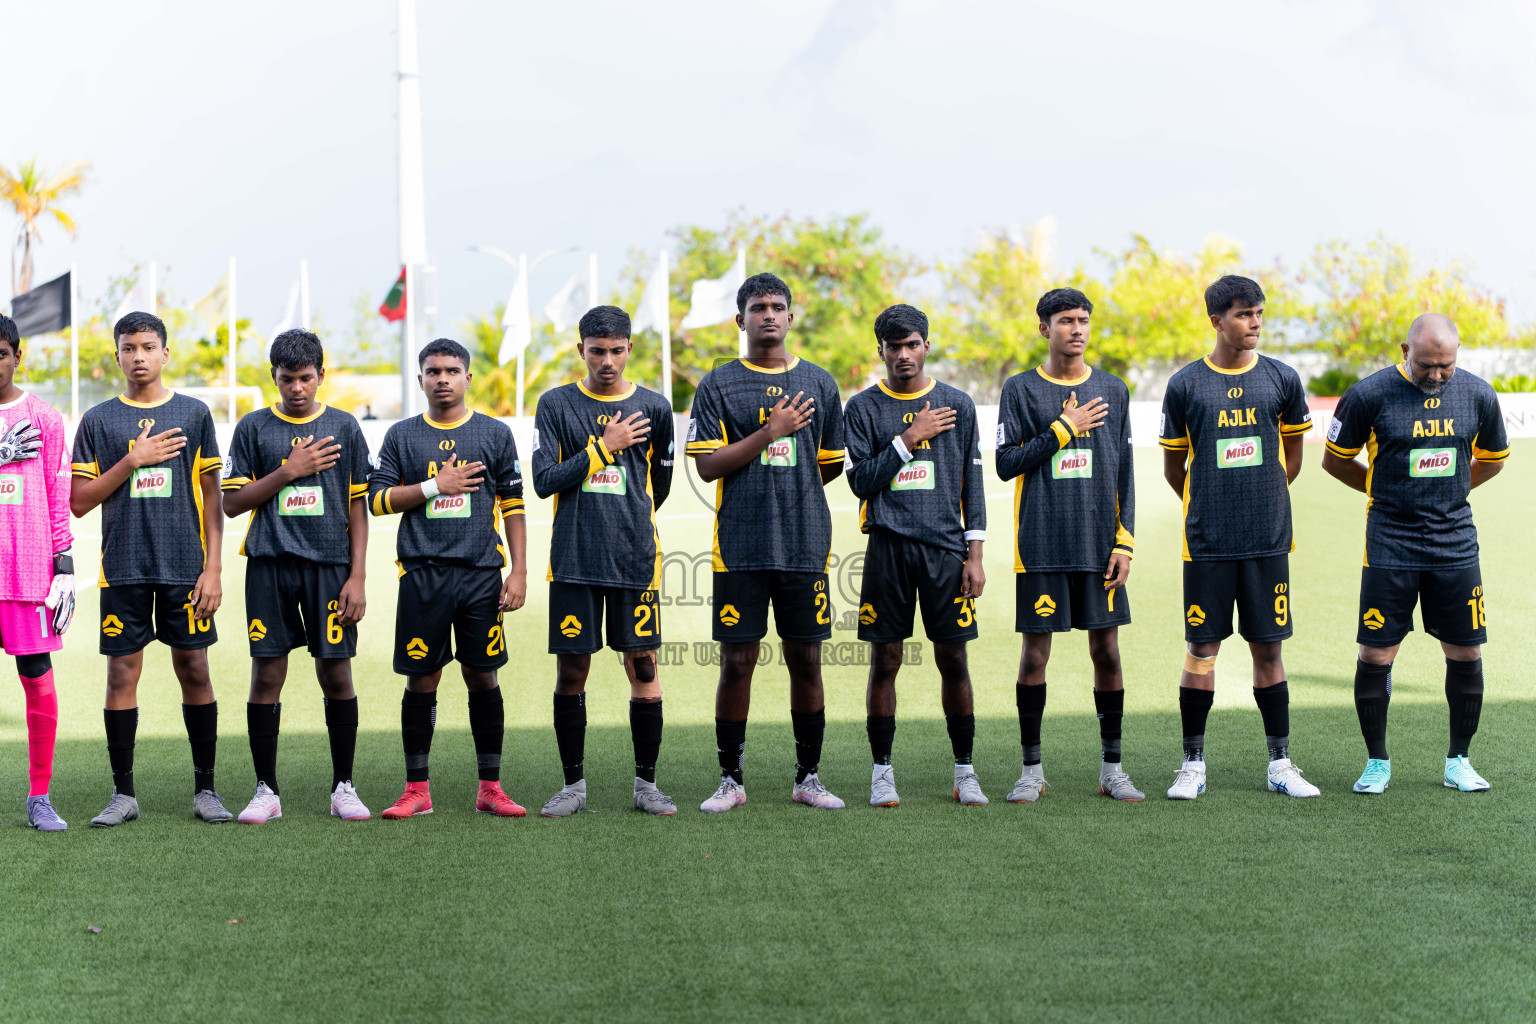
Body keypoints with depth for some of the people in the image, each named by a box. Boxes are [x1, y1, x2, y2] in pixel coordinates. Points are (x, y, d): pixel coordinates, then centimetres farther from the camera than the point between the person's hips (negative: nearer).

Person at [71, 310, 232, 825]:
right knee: (122, 675, 0)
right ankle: (123, 793, 8)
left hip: (185, 568, 0)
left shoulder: (193, 414, 7)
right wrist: (133, 460, -9)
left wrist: (213, 568, -1)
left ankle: (205, 788, 11)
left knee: (194, 672, 2)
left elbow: (212, 498, 6)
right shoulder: (98, 421, 7)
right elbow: (80, 501, 3)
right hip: (123, 569, 0)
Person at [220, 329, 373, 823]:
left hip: (330, 564, 0)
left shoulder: (344, 427, 7)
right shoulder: (253, 428, 6)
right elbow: (233, 503, 4)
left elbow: (358, 507, 7)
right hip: (270, 565, 0)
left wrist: (357, 577, -1)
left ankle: (343, 787, 13)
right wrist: (289, 471, -7)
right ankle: (266, 790, 10)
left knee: (336, 675, 1)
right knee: (266, 676, 0)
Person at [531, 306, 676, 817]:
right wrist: (604, 447, -7)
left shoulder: (653, 408, 6)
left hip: (636, 558, 1)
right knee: (571, 672, 3)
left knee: (643, 667, 1)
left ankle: (646, 783, 11)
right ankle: (574, 785, 12)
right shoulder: (556, 405, 3)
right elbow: (544, 481, -5)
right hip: (573, 560, 0)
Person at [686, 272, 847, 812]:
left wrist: (790, 492, 13)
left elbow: (832, 465, 19)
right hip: (739, 547, -2)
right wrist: (770, 432, -11)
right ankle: (730, 780, 11)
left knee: (806, 660, 5)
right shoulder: (719, 384, 4)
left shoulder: (819, 383, 11)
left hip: (805, 544, 2)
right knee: (737, 661, 0)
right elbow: (708, 465, -5)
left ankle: (808, 777, 16)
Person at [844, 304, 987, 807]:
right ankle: (882, 771, 10)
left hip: (946, 547, 1)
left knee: (953, 659, 2)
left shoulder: (957, 404, 9)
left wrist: (974, 555, 3)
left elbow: (972, 483, 9)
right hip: (888, 548, -1)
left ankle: (965, 771, 11)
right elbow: (861, 481, -3)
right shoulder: (863, 408, 5)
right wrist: (909, 438, -10)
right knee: (885, 661, 1)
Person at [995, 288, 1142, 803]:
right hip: (1041, 544, -2)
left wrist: (1125, 540, 2)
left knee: (1106, 649, 4)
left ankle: (1112, 768, 13)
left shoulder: (1112, 390, 10)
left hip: (1100, 544, 2)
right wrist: (1064, 428, -10)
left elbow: (1124, 473, 11)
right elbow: (1006, 463, -4)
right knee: (1035, 652, 0)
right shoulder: (1021, 389, 3)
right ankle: (1032, 770, 9)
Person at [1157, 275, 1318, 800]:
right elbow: (1173, 466, 10)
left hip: (1268, 539, 1)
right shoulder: (1185, 385, 0)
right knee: (1202, 648, 2)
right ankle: (1193, 763, 11)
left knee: (1268, 648, 6)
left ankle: (1280, 763, 14)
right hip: (1206, 541, -1)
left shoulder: (1282, 379, 4)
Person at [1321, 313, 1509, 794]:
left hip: (1455, 543, 3)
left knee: (1466, 654, 4)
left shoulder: (1477, 394, 1)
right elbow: (1335, 459, 5)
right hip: (1390, 546, -2)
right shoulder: (1369, 395, -8)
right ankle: (1377, 762, 14)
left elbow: (1493, 459, 19)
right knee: (1375, 655, -2)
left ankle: (1458, 760, 20)